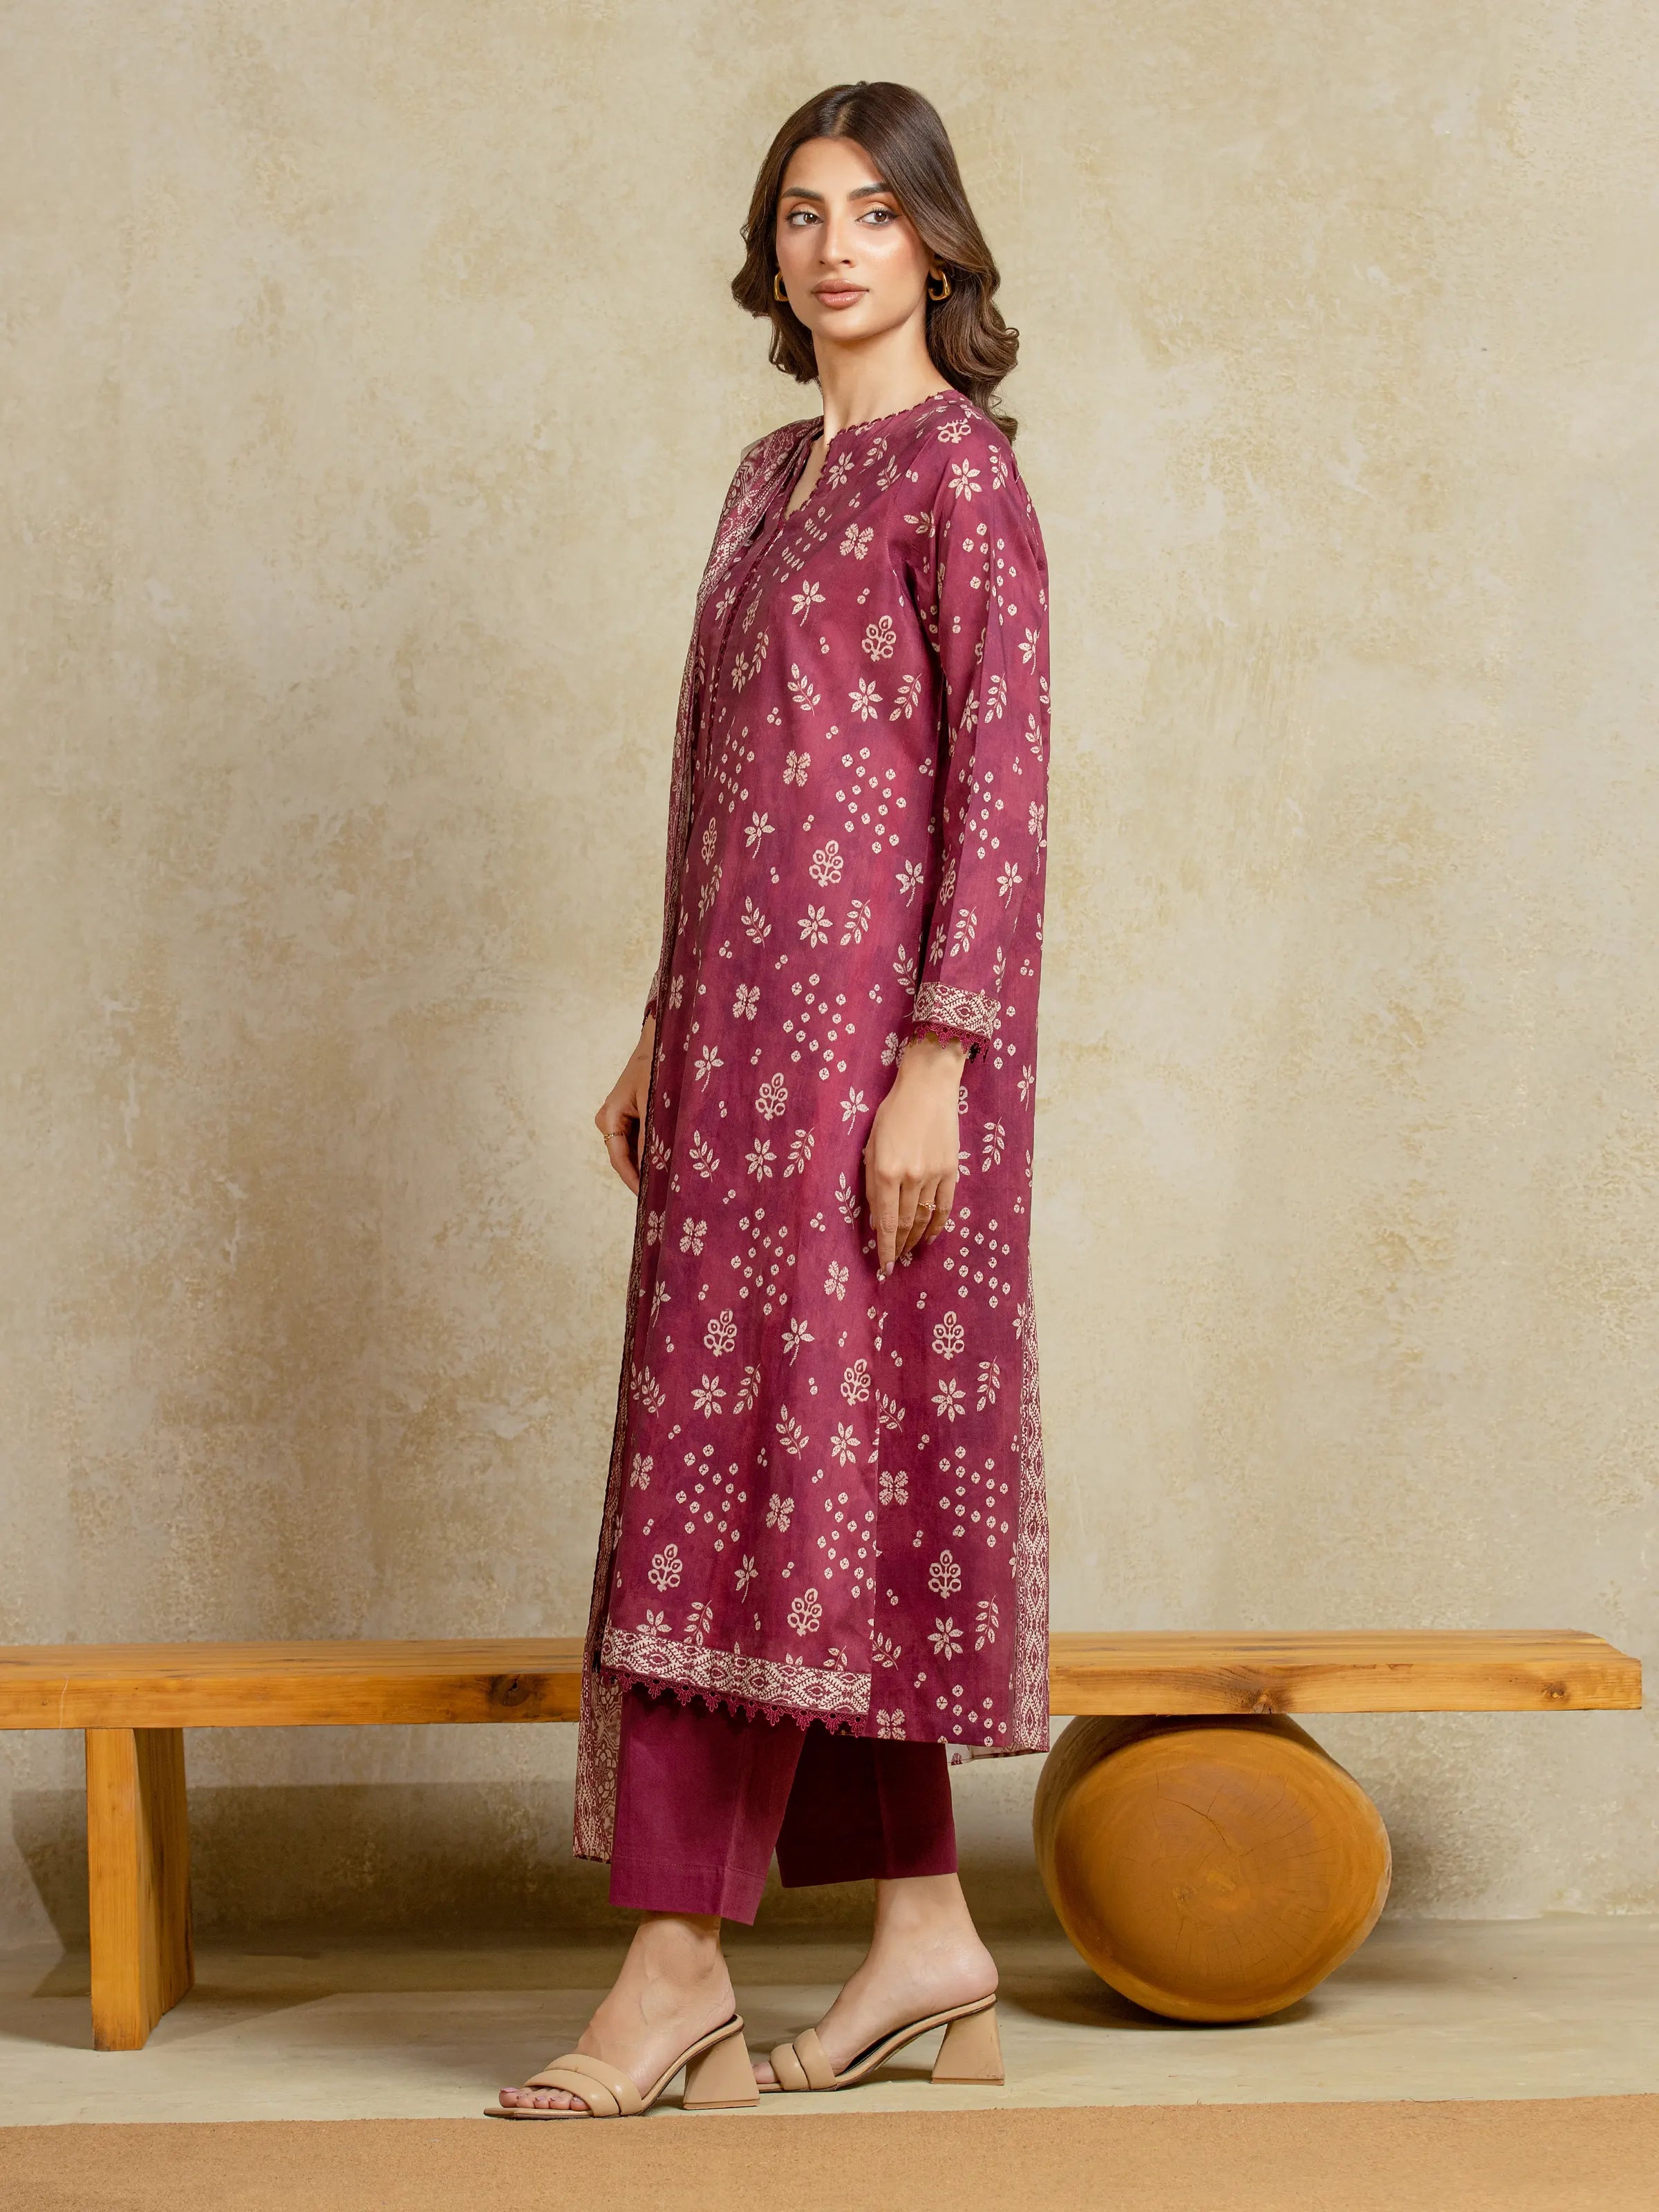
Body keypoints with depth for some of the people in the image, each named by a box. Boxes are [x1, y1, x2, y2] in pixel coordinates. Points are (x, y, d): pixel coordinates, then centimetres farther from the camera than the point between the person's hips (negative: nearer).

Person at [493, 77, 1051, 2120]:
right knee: (838, 1477, 8)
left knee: (752, 1456, -8)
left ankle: (678, 1963, -1)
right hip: (747, 1012, 8)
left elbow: (1000, 779, -12)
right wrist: (664, 1030, 16)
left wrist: (935, 1063, -18)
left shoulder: (957, 461, -5)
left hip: (870, 1013, -8)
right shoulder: (772, 473, 19)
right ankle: (928, 1938, 16)